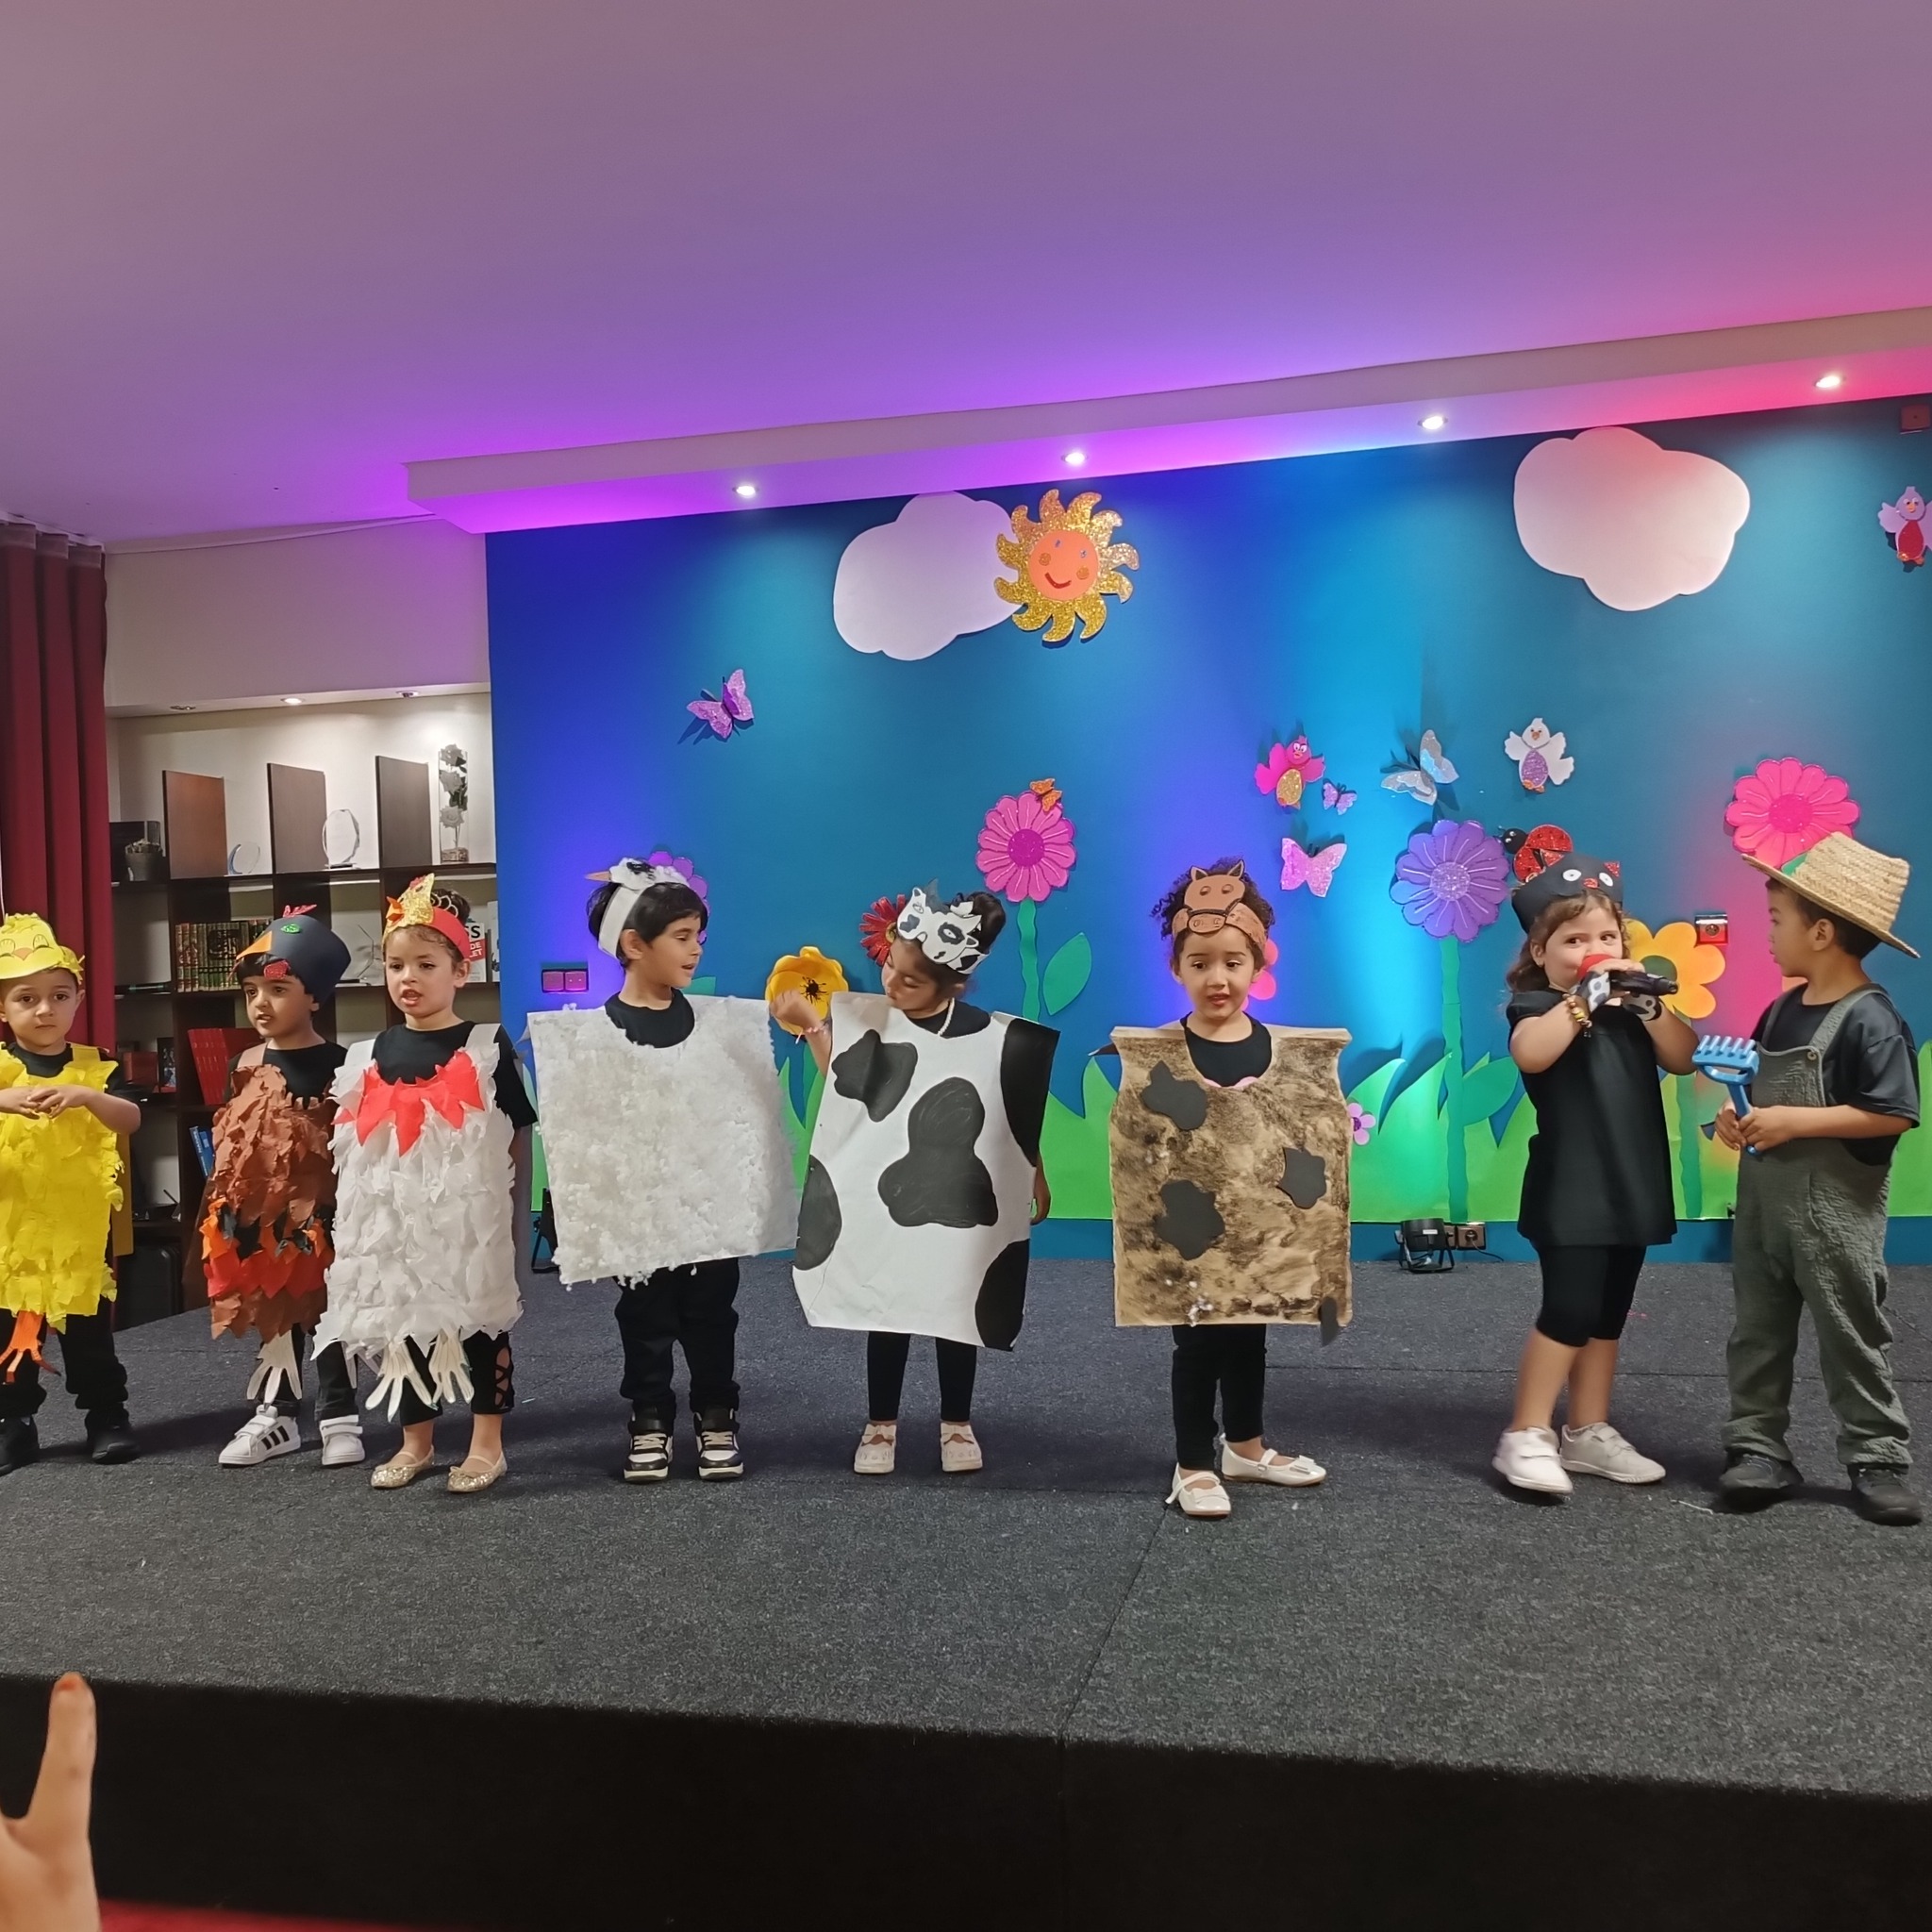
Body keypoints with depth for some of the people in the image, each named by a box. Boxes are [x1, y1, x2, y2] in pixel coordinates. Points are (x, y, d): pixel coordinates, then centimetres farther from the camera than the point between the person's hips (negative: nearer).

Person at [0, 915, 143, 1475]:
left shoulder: (96, 1068, 1)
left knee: (90, 1327, 8)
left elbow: (132, 1119, -12)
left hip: (81, 1224, 0)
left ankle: (107, 1416, 19)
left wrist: (86, 1097, -29)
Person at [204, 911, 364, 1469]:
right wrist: (225, 1205, 8)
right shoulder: (247, 1064, 4)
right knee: (273, 1314, 13)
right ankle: (275, 1416, 25)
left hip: (326, 1211, -4)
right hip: (262, 1213, 4)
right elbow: (228, 1141, 11)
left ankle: (340, 1419, 17)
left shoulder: (341, 1066, -9)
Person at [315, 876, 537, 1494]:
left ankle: (487, 1442, 16)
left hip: (468, 1212, -4)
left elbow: (516, 1139, -3)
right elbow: (352, 1145, 13)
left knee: (478, 1317, 3)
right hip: (394, 1216, 4)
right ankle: (416, 1440, 28)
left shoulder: (487, 1047, -6)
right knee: (400, 1320, 13)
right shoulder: (369, 1056, 6)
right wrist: (356, 1211, 8)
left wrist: (509, 1213, -4)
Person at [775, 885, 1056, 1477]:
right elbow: (842, 1088, -7)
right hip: (881, 1196, 1)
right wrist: (812, 1027, -14)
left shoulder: (990, 1037, -11)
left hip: (958, 1202, -1)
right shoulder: (868, 1018, -6)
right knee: (883, 1310, 10)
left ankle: (957, 1423, 28)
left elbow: (1018, 1118, -2)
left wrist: (1036, 1176, 3)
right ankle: (880, 1425, 25)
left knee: (954, 1308, 12)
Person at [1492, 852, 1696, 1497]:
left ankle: (1588, 1433, 24)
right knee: (1571, 1309, -11)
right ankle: (1526, 1437, -2)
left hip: (1632, 1184, 7)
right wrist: (1586, 996, -27)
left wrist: (1649, 1003, -11)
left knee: (1608, 1315, 13)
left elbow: (1682, 1059, 1)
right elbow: (1531, 1054, -30)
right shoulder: (1538, 1004, -8)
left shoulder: (1631, 1006, 12)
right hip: (1570, 1188, -7)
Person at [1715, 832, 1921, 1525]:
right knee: (1758, 1330, 12)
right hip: (1764, 1196, 8)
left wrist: (1796, 1121, -23)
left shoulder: (1868, 1020, -17)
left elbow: (1894, 1113, -23)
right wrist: (1739, 1115, -1)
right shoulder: (1781, 1010, 7)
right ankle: (1757, 1449, 21)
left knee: (1851, 1336, 4)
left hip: (1834, 1208, -8)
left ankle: (1878, 1460, 17)